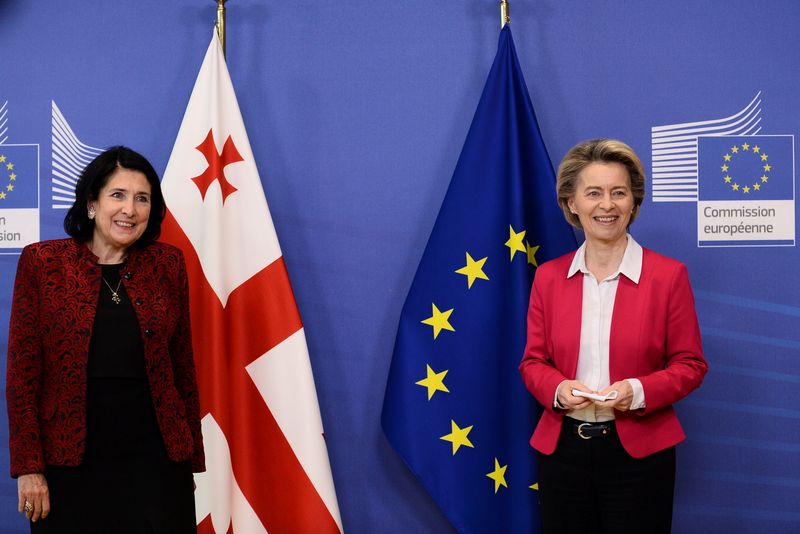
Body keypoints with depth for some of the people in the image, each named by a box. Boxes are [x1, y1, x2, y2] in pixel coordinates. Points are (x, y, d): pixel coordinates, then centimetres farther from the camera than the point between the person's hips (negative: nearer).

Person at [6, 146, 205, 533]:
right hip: (71, 463, -1)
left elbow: (183, 365, 8)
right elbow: (22, 372, -3)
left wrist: (192, 457, 9)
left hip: (157, 457, 2)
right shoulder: (42, 262, -2)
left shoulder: (167, 264, 4)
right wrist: (28, 467, -7)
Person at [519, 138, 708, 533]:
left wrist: (638, 391, -19)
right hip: (562, 446, 2)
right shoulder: (549, 277, 4)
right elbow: (533, 361, 8)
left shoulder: (668, 275, -4)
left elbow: (690, 365, -1)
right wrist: (558, 389, -13)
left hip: (639, 451, -2)